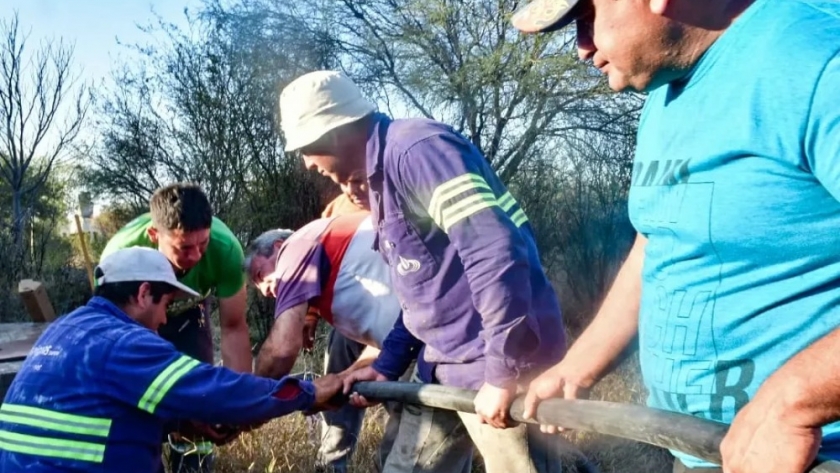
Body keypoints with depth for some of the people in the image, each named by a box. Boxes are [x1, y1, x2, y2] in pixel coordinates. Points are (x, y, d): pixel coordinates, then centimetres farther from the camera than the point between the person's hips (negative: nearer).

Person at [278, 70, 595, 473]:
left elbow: (497, 252, -26)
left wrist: (502, 373, -24)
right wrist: (387, 366, 18)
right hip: (446, 366, 10)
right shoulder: (381, 173, 15)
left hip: (500, 363, -10)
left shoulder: (417, 148, -17)